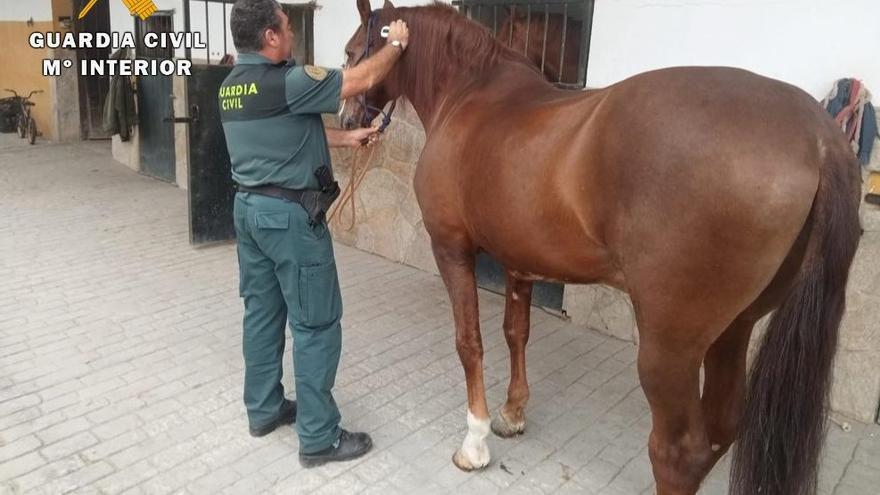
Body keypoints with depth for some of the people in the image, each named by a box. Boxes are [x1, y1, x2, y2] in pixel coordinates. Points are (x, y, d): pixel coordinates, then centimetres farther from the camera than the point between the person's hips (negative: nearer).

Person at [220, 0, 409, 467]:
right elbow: (361, 80, -11)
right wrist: (396, 44, 6)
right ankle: (319, 438, 8)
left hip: (249, 207, 9)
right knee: (316, 324, 0)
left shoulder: (231, 86, 8)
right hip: (290, 214, -9)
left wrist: (346, 138, 20)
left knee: (261, 312, 18)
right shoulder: (287, 82, -19)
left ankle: (263, 409, 32)